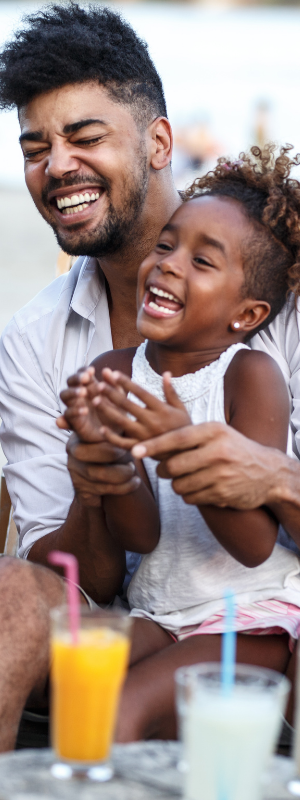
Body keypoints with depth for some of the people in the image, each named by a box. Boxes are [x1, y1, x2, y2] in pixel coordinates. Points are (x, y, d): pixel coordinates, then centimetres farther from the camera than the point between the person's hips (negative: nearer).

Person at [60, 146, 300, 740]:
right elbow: (139, 536, -4)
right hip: (154, 613, 5)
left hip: (252, 619, -4)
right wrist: (111, 448, -24)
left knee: (118, 713, -24)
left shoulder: (250, 375, -12)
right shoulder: (113, 372, 1)